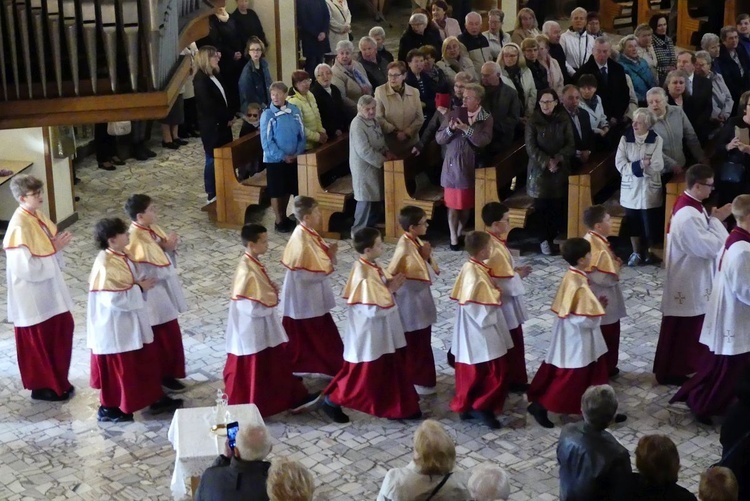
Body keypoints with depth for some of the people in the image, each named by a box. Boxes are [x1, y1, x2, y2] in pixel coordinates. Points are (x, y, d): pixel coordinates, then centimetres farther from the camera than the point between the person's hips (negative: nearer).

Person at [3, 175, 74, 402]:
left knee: (62, 330, 18)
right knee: (39, 340, 6)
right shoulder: (19, 227, -25)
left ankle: (58, 381, 33)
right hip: (33, 293, -9)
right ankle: (41, 386, 23)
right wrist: (55, 248, -20)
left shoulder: (38, 216, 2)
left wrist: (58, 243, -7)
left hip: (49, 287, 9)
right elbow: (26, 267, -25)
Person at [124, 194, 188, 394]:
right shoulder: (136, 240, -25)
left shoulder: (152, 230, 3)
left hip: (163, 294, 9)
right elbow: (150, 273, -27)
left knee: (168, 335, 20)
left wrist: (169, 247, -11)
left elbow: (165, 261, 9)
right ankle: (164, 375, 20)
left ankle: (166, 372, 34)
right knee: (163, 337, 5)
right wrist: (166, 250, -21)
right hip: (154, 297, -9)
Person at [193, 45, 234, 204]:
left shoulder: (215, 75, 11)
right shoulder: (200, 79, -15)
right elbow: (209, 105, -19)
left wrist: (230, 115, -3)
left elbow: (225, 97, 13)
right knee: (213, 159, 0)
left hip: (222, 124, 8)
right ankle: (212, 194, 8)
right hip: (211, 126, -8)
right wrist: (228, 117, -10)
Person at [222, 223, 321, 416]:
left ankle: (294, 399, 28)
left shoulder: (252, 263, 3)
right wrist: (272, 300, -13)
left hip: (261, 328, 10)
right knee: (253, 371, 5)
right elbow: (251, 307, -28)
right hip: (252, 330, -10)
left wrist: (271, 291, 0)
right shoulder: (247, 270, -26)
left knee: (274, 366, 18)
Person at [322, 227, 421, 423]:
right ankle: (332, 401, 21)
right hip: (369, 334, -9)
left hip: (381, 333, 9)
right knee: (362, 373, 5)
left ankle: (398, 407, 28)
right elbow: (372, 309, -28)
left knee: (389, 370, 17)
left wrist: (391, 284, -6)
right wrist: (390, 289, -18)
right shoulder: (364, 275, -28)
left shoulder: (372, 267, 1)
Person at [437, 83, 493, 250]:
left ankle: (460, 233, 27)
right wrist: (450, 129, -20)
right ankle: (453, 237, 11)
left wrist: (466, 129, -25)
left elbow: (484, 141, -18)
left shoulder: (486, 118, -3)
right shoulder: (455, 114, -1)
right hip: (452, 164, 0)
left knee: (467, 203, 11)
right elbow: (439, 139, -1)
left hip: (470, 166, 0)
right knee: (453, 203, 3)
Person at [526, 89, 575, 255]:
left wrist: (557, 159, -16)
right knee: (541, 207, -3)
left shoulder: (564, 121, 4)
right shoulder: (533, 122, 0)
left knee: (559, 207, -4)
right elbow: (531, 148, -6)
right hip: (539, 170, -1)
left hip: (560, 170, 1)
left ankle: (552, 237, 6)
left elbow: (570, 145, 1)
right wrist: (546, 162, -18)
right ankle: (544, 240, 6)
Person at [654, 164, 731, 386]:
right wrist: (717, 220, -17)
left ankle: (685, 363, 38)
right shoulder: (688, 215, -29)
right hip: (687, 281, -10)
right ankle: (671, 372, 18)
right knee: (680, 329, 5)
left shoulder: (690, 205, 3)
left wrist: (714, 220, -1)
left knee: (692, 326, 23)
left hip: (694, 277, 10)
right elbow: (709, 247, -26)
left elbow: (703, 240, 12)